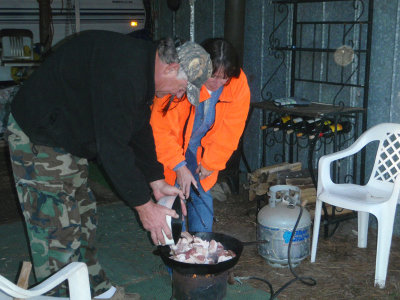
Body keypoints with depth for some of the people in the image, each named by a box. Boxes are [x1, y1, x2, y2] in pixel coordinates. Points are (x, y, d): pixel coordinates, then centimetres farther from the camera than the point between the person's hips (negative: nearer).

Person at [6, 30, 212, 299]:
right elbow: (113, 147, -31)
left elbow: (140, 131, 10)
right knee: (59, 229, -6)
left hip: (67, 141, 10)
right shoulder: (122, 72, -31)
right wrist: (144, 206, -24)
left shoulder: (143, 68, 2)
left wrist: (157, 182, 7)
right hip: (37, 138, -10)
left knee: (84, 218, 17)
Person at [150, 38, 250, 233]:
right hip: (172, 145, -3)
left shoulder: (238, 85, -19)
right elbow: (161, 128, -24)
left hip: (203, 149, 3)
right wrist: (179, 166, -24)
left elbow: (229, 130, -10)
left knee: (202, 196, 4)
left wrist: (210, 163, -8)